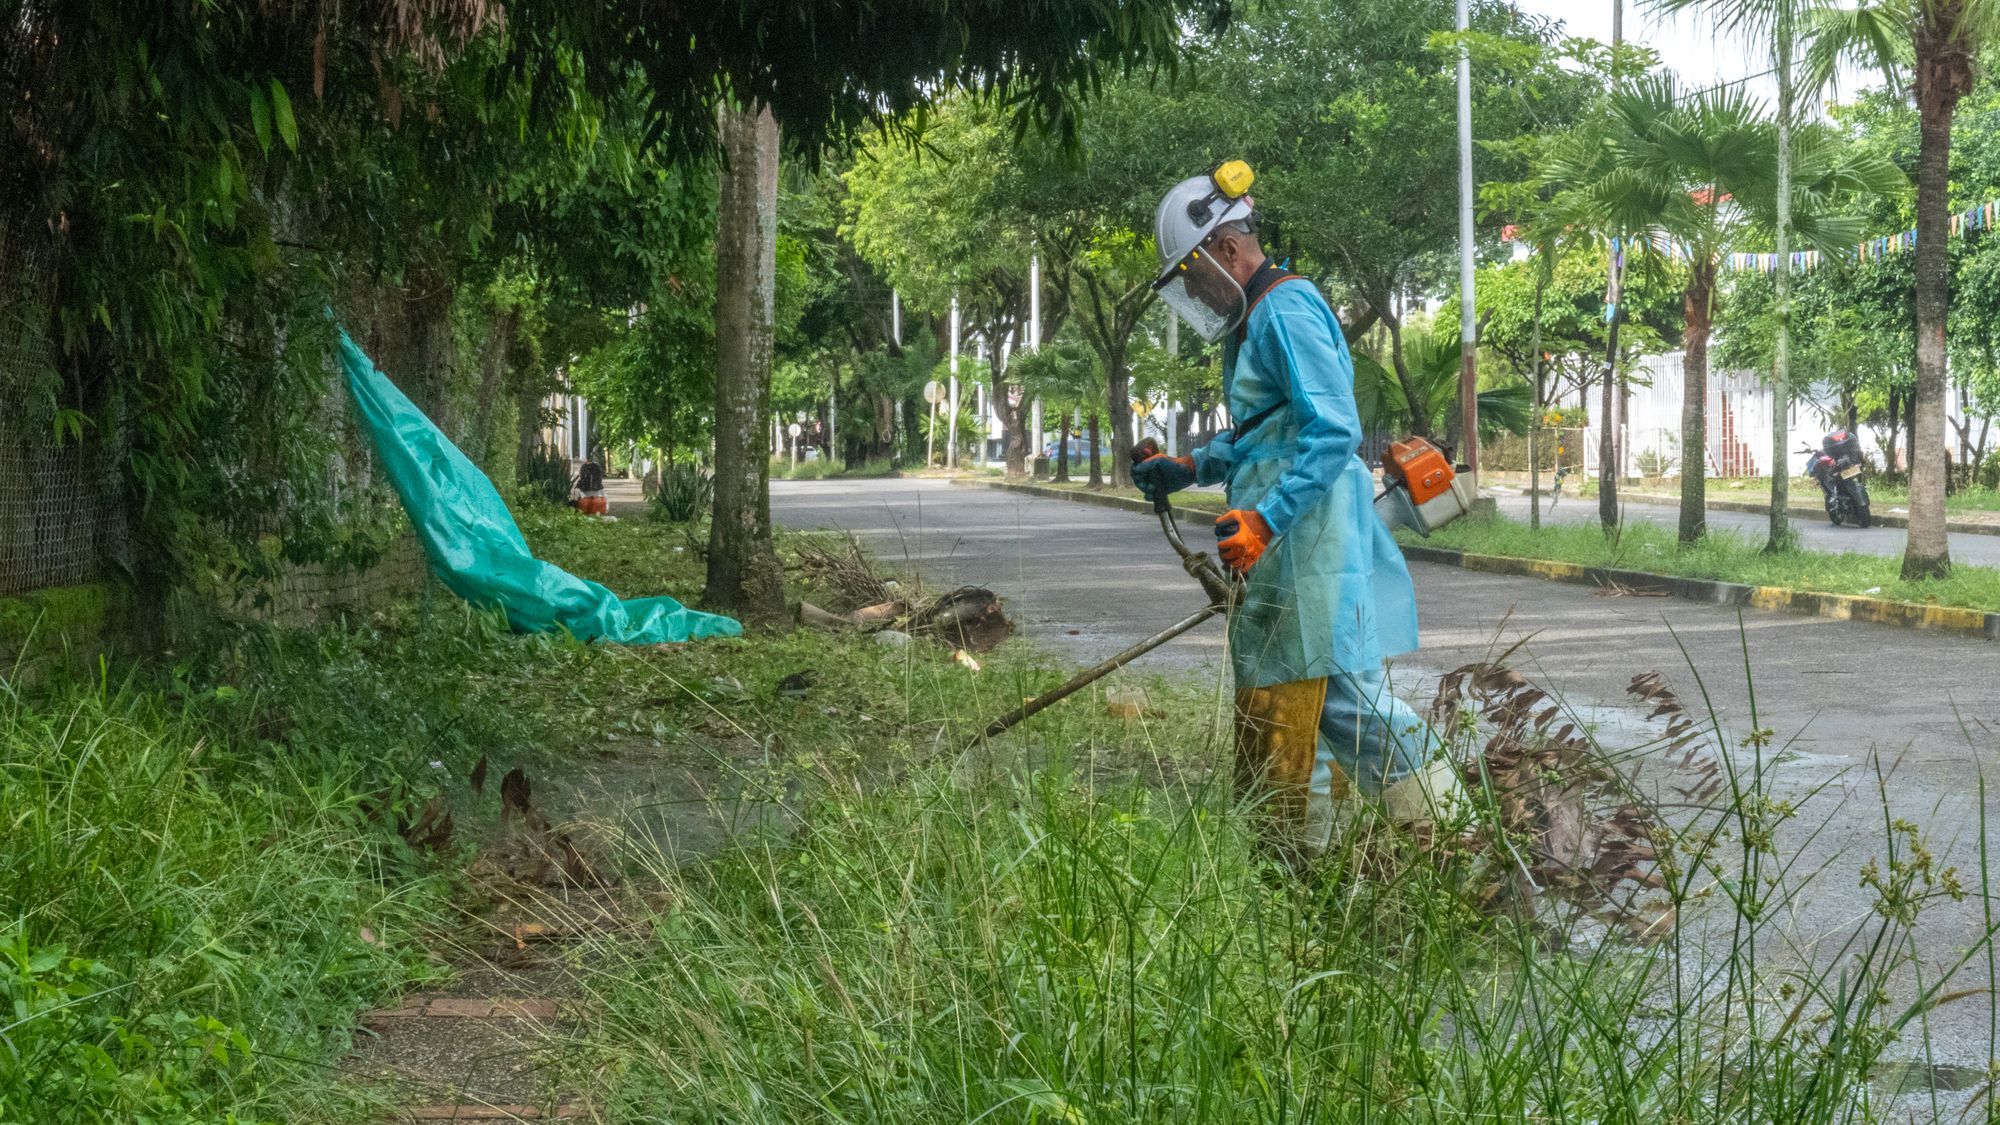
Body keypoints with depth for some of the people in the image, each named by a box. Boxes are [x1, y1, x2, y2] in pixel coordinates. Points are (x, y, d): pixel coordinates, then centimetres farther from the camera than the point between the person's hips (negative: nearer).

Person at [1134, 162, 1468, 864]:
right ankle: (1297, 859, 18)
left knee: (1347, 695, -13)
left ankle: (1452, 831, -10)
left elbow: (1333, 433, -22)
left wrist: (1264, 521, -27)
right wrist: (1187, 470, 16)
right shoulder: (1251, 323, 18)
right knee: (1278, 704, 12)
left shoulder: (1288, 311, -14)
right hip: (1277, 548, 11)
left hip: (1316, 536, -11)